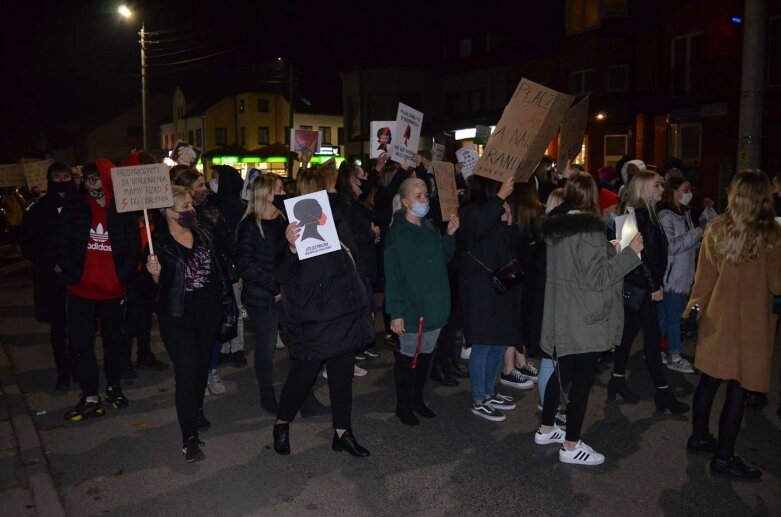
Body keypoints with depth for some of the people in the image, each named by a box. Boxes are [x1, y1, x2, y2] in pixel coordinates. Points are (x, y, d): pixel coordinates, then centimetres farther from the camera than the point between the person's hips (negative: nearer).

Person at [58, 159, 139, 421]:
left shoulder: (123, 210, -1)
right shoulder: (74, 208, 1)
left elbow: (134, 249, -1)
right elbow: (63, 247, 0)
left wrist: (121, 277, -10)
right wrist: (75, 276, -10)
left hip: (113, 290, 0)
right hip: (81, 289, 0)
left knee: (113, 339, 14)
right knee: (82, 343, 0)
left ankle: (114, 386, 31)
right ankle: (90, 397, 10)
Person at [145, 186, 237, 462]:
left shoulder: (202, 234, 4)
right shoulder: (158, 242, -9)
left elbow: (218, 269, 10)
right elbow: (157, 284, -2)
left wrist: (227, 304, 9)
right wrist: (155, 273, -25)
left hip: (208, 312, 5)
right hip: (178, 317, -5)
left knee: (202, 365, 18)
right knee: (186, 372, -6)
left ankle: (197, 411, 42)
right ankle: (190, 438, 2)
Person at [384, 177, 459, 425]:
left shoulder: (430, 228, 7)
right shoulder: (397, 233, -13)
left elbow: (444, 259, 15)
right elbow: (392, 275, -16)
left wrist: (449, 235, 0)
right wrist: (395, 312, -19)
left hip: (434, 307, 6)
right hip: (411, 309, -6)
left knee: (425, 355, 17)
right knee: (408, 357, 7)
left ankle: (417, 399, 34)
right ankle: (403, 405, 24)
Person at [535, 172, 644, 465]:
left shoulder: (555, 227, 7)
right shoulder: (589, 230, -18)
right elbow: (597, 278, -20)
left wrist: (607, 251, 22)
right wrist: (630, 252, -16)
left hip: (560, 317, 8)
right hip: (584, 320, -8)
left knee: (563, 373, 20)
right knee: (582, 380, 2)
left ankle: (546, 429, 31)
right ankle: (571, 447, 10)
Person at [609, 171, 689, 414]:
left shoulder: (645, 213, 13)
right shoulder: (640, 215, -16)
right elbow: (642, 254, -20)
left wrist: (656, 283, 13)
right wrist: (654, 285, -16)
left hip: (636, 286, 10)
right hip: (641, 288, -10)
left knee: (629, 333, 14)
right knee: (653, 338, -4)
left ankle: (618, 381, 24)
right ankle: (663, 393, 4)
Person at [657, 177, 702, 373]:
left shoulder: (685, 214, 13)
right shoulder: (665, 216, -15)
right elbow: (668, 247, -21)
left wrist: (700, 235, 3)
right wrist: (694, 235, -16)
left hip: (683, 275, 9)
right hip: (671, 275, -9)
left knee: (664, 314, 14)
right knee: (673, 316, -2)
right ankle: (674, 357, 7)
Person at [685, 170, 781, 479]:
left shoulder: (716, 230, -4)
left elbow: (704, 277, 3)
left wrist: (695, 304, 16)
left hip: (718, 318, 4)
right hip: (752, 322, -4)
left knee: (710, 379, 17)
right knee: (738, 388, 4)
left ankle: (699, 437, 32)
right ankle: (723, 457, 13)